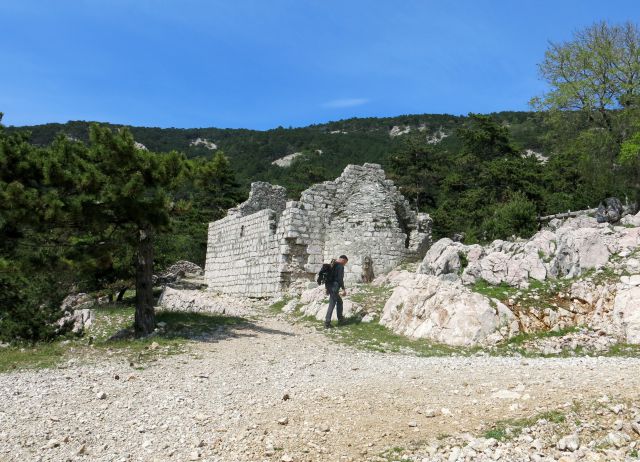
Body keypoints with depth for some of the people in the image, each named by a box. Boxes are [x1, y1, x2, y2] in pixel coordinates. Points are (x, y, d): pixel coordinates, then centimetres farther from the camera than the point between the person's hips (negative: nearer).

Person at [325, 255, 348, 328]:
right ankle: (327, 322, -3)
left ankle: (340, 319, 26)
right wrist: (343, 289, -16)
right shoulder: (340, 266, -11)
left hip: (329, 286, 9)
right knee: (332, 304, -4)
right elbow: (340, 279, -19)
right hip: (334, 287, -9)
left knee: (339, 301, 20)